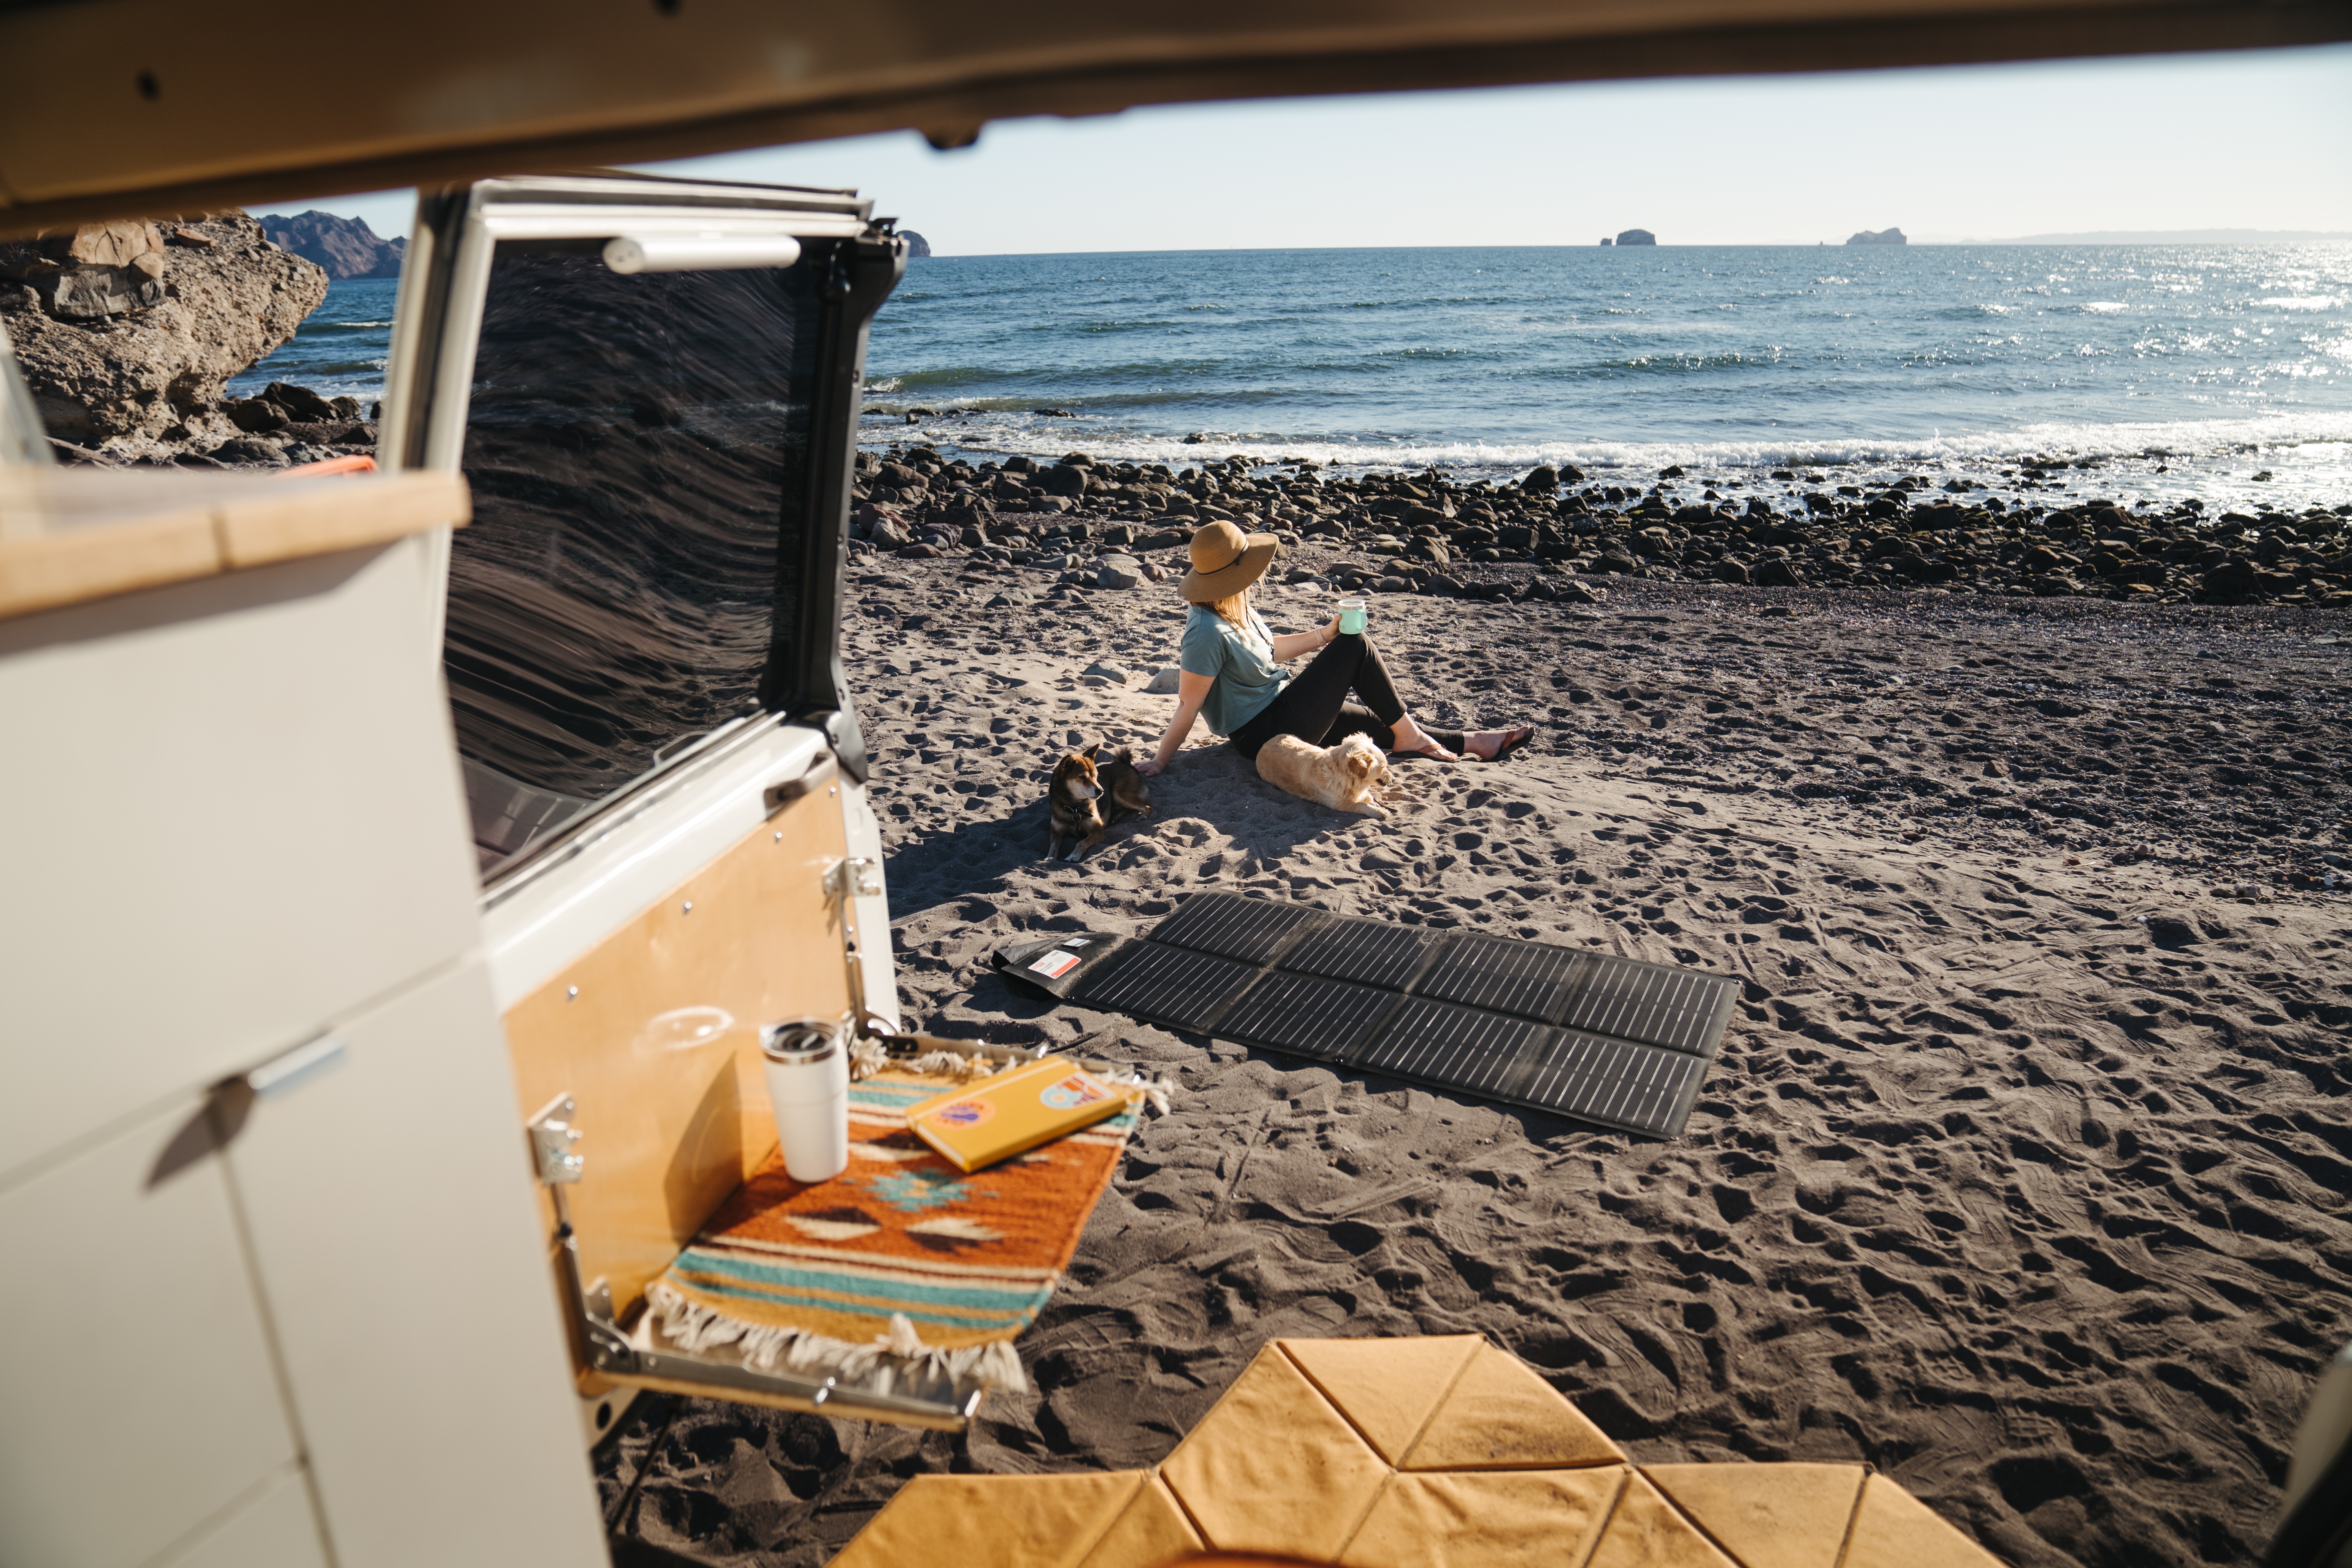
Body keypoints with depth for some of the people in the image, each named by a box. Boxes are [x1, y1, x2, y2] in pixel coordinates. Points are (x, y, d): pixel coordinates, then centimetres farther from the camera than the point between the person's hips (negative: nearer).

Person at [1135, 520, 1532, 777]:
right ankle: (1408, 736, 5)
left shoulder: (1235, 608, 2)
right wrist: (1158, 762, -21)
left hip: (1278, 706, 10)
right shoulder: (1208, 632, -29)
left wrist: (1324, 635, 11)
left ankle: (1473, 743, 27)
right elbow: (1187, 706, -24)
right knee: (1356, 647, -9)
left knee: (1377, 722, 15)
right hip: (1264, 734, -10)